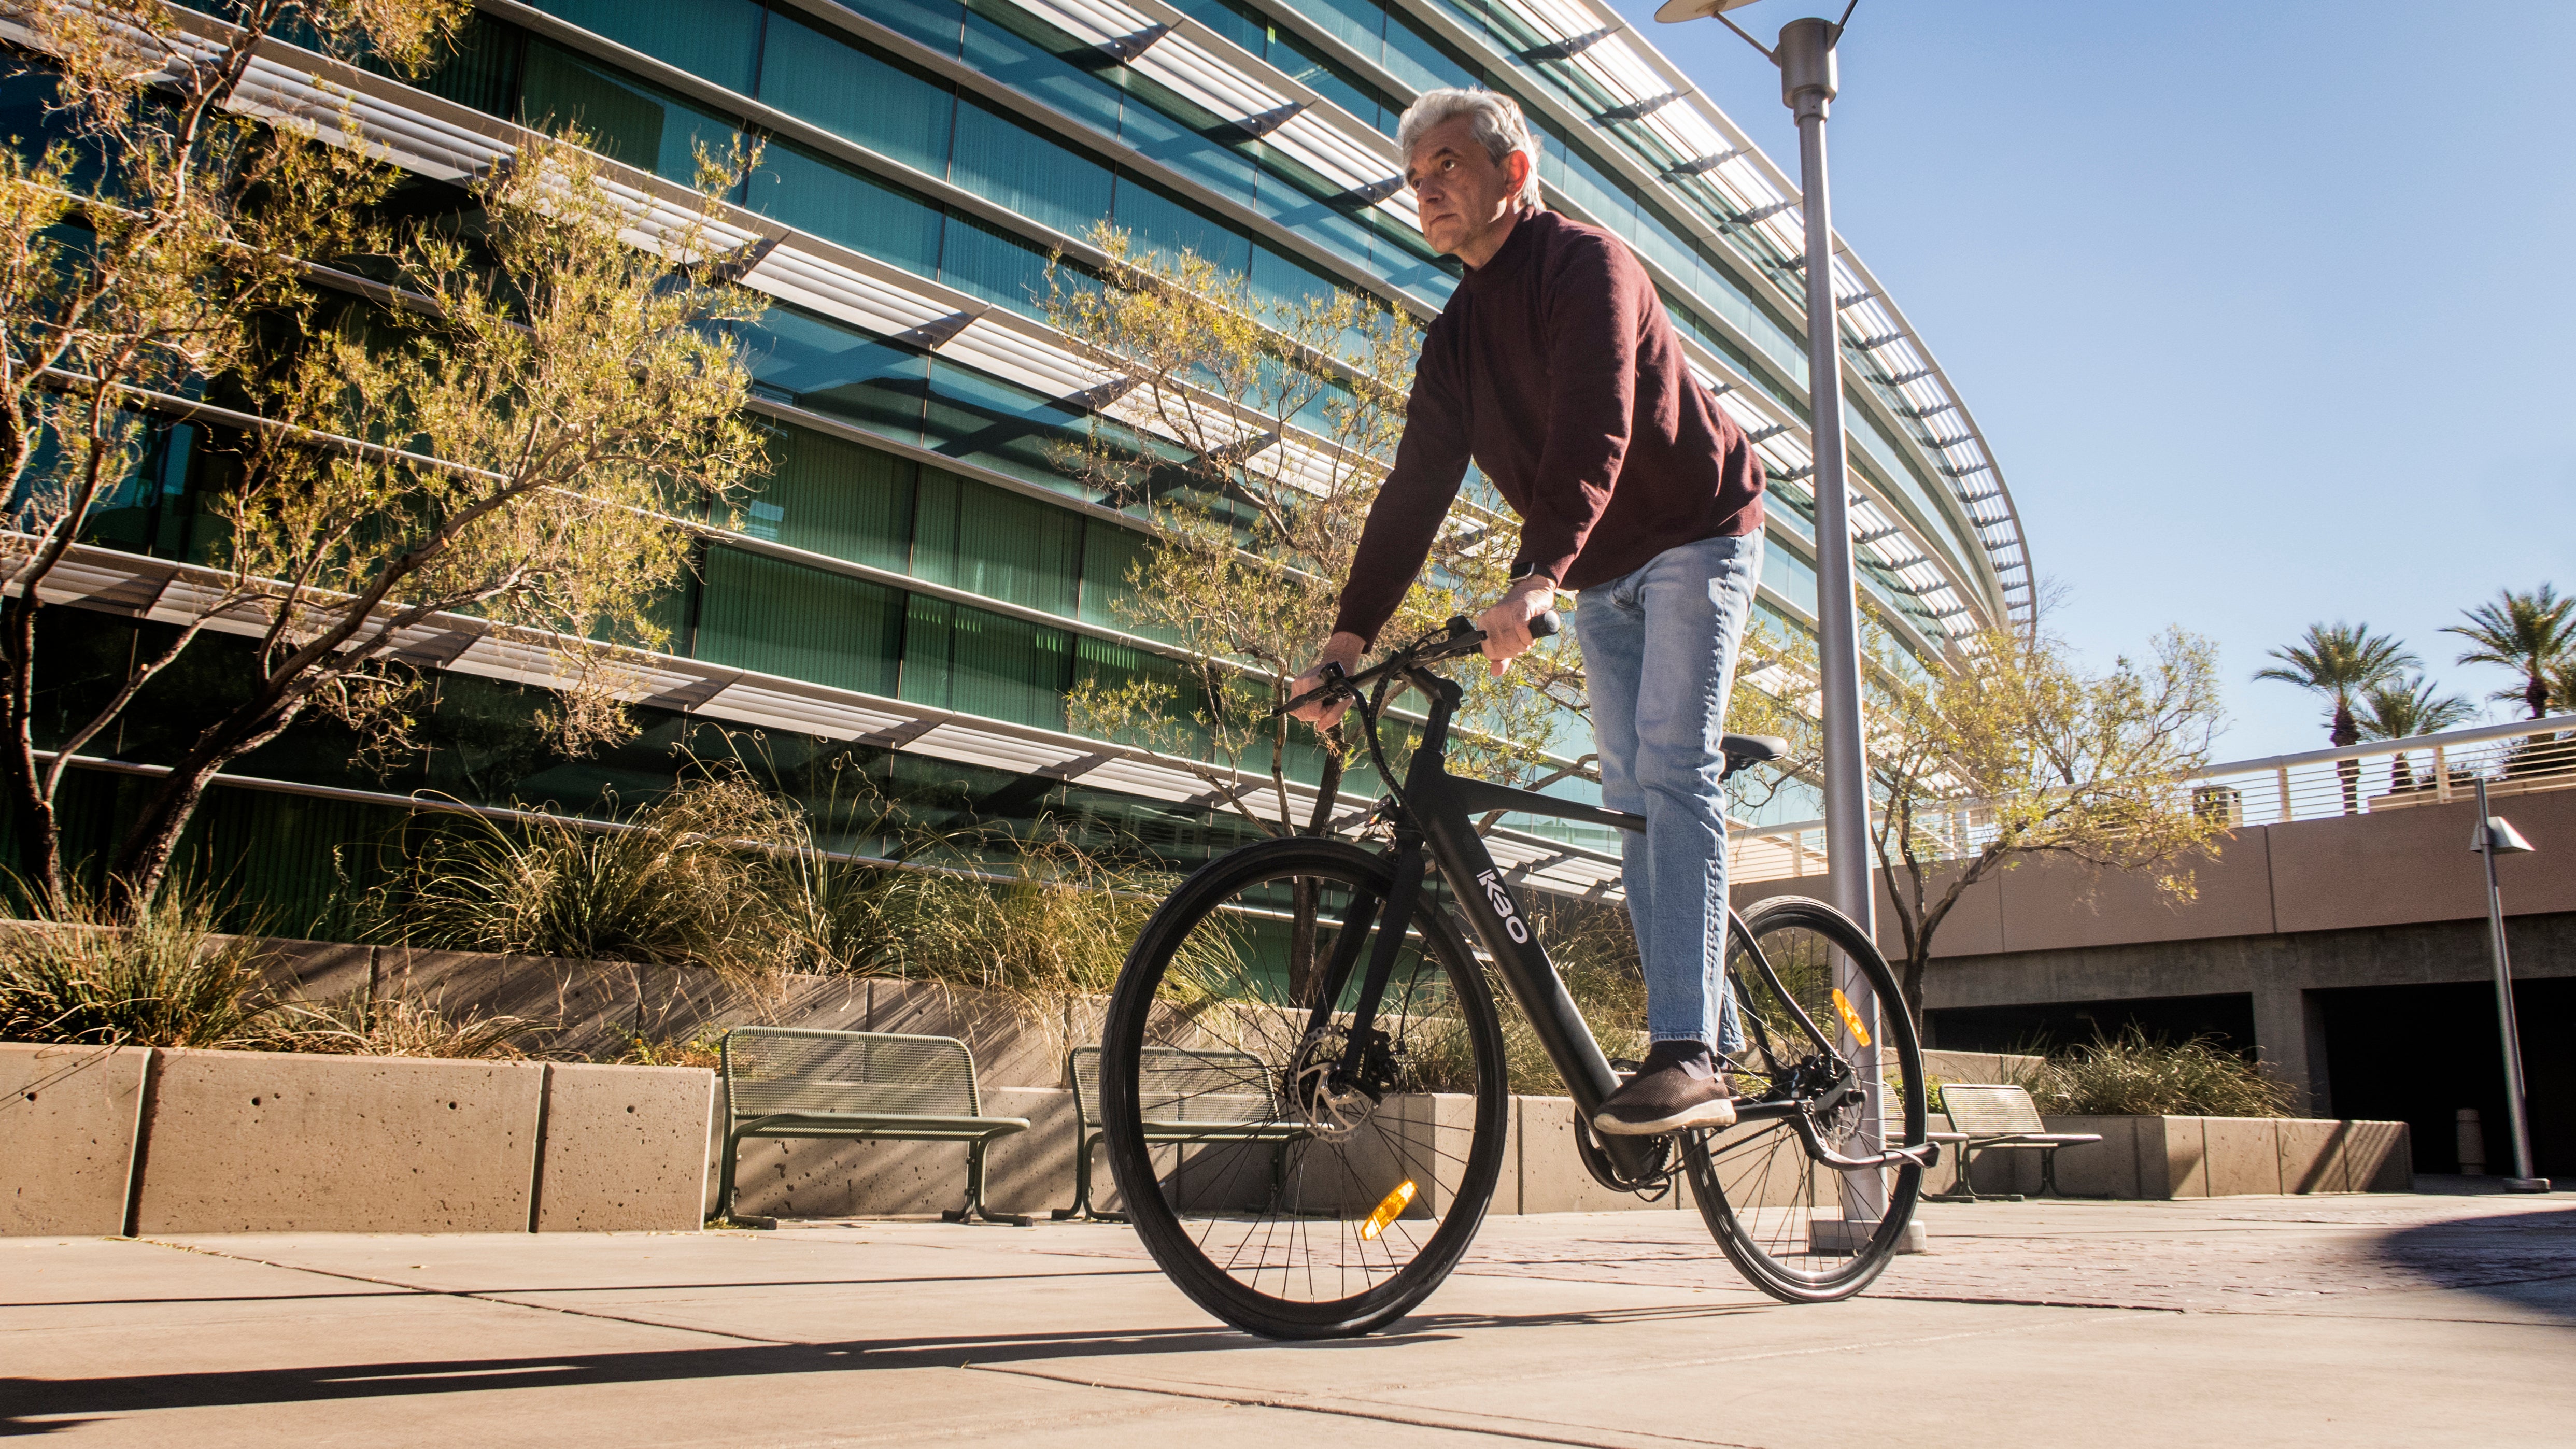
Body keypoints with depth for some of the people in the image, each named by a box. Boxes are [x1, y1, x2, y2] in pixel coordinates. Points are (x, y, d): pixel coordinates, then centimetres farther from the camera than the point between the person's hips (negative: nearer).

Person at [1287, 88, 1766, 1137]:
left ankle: (1685, 1054, -23)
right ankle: (1711, 1041, 7)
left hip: (1694, 539, -7)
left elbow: (1594, 433, -32)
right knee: (1629, 796, 2)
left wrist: (1533, 581, -45)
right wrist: (1349, 637, -8)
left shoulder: (1584, 264, -16)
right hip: (1602, 579, 8)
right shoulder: (1455, 338, 6)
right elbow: (1414, 492, 1)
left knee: (1672, 772, -20)